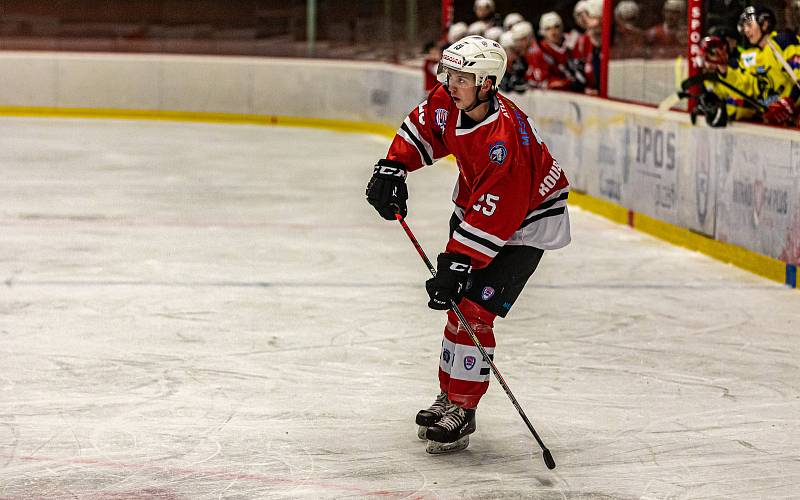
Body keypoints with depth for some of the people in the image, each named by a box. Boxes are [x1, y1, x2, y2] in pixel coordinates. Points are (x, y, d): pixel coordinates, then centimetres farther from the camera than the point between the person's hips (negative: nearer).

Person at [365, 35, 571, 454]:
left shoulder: (506, 138, -36)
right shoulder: (448, 102, -14)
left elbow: (492, 218, -35)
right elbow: (420, 128, 9)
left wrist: (456, 264, -34)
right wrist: (393, 167, -4)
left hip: (525, 222, -8)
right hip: (474, 208, 8)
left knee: (474, 310, -15)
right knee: (455, 304, 10)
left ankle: (461, 409, -5)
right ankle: (449, 396, 23)